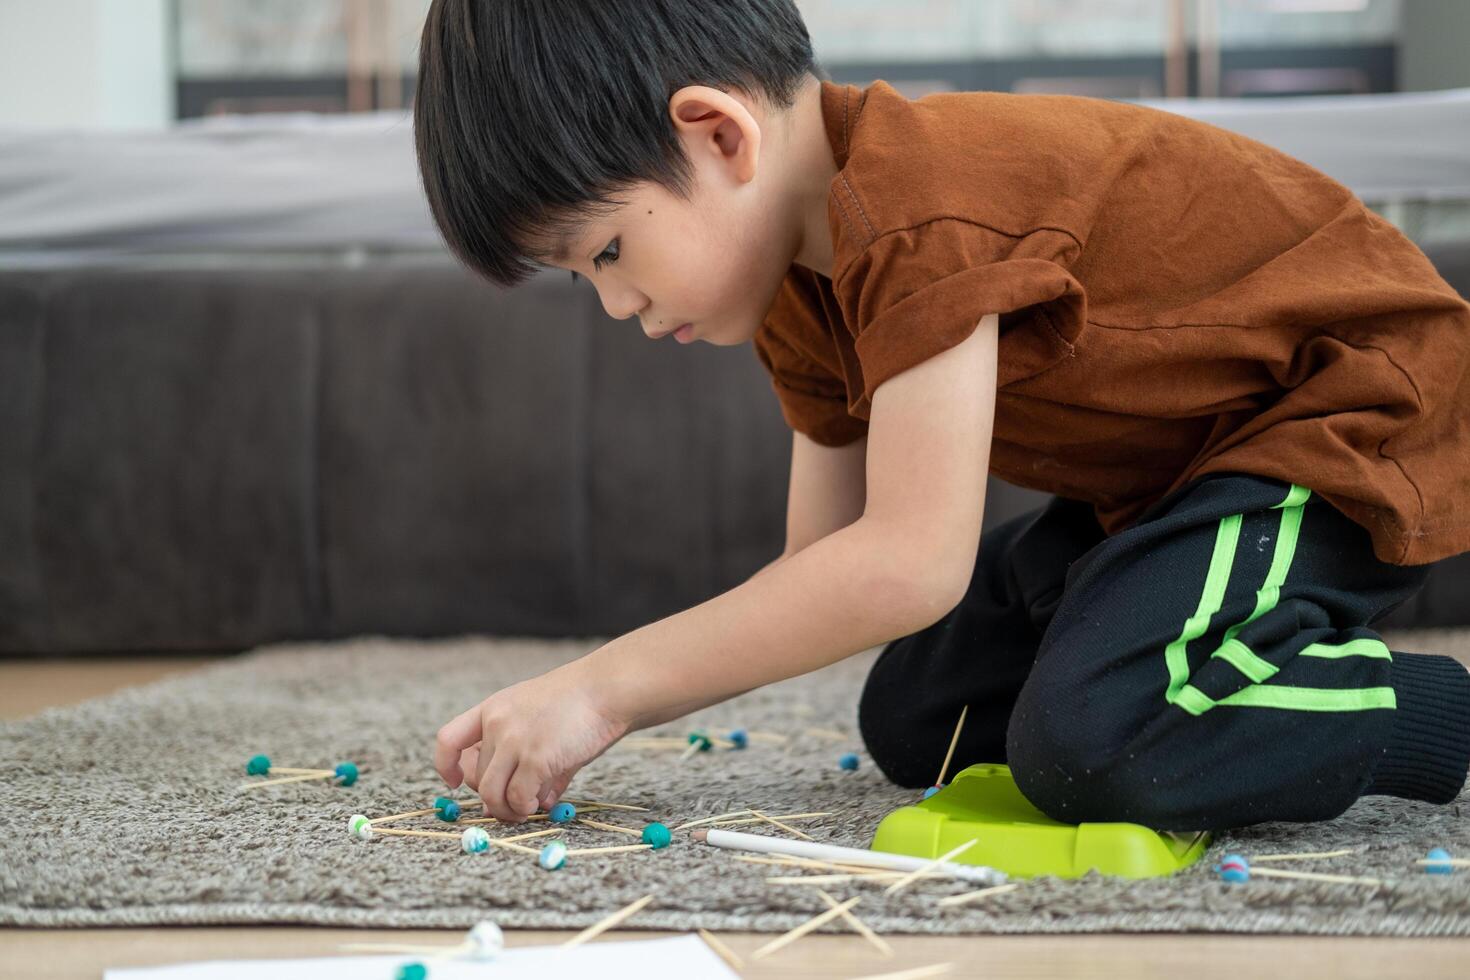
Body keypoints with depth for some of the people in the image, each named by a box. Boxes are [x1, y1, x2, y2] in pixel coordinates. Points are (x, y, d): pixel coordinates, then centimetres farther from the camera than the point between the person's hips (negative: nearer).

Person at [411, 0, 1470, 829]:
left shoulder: (916, 212, -31)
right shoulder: (801, 284, 2)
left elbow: (910, 565, -36)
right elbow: (825, 567, 3)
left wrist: (606, 685, -29)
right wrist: (589, 704, -8)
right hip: (1166, 468, 10)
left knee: (1090, 738, -31)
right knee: (914, 723, 7)